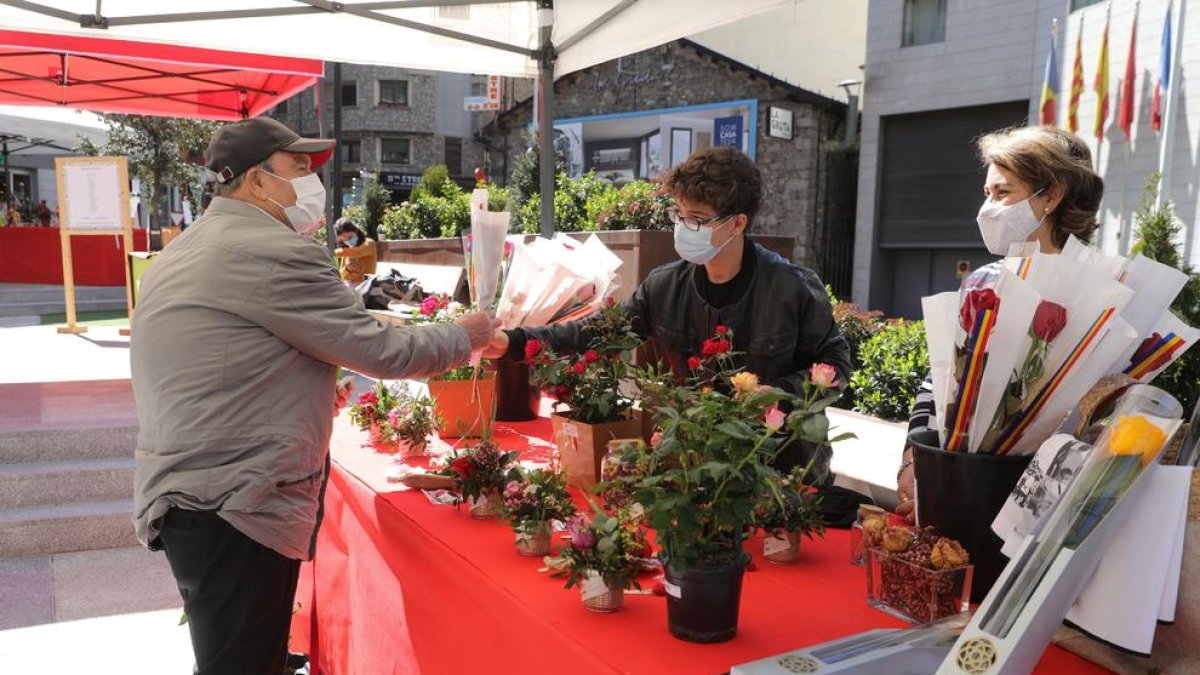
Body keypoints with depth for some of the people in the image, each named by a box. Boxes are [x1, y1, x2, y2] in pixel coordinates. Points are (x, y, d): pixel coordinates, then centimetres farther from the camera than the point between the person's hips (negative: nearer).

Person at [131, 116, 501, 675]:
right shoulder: (273, 252, -16)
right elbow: (380, 351, -13)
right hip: (231, 508, -10)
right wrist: (465, 337, 4)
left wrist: (308, 390, 20)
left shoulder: (187, 249, 16)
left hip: (185, 496, 10)